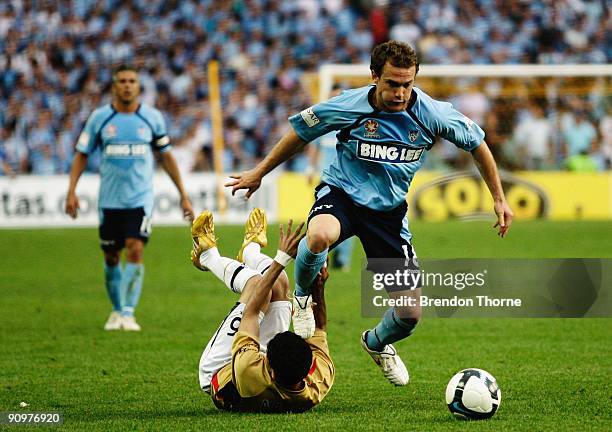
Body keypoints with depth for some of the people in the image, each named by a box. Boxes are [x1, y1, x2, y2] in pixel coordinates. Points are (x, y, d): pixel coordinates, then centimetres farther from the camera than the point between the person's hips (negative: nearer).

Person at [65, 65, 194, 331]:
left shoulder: (152, 118, 2)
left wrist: (183, 195, 12)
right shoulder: (99, 118, 1)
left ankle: (128, 313, -15)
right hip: (109, 199, 1)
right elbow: (81, 154, 6)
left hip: (140, 199, -1)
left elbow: (165, 156, 12)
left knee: (135, 252, -16)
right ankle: (116, 310, 26)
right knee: (111, 257, 8)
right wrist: (71, 191, -6)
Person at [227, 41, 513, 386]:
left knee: (411, 315, -1)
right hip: (342, 193, -2)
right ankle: (303, 297, -7)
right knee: (320, 235, -42)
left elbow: (477, 144, 3)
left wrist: (499, 198, 4)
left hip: (389, 210, 3)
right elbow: (300, 133, 0)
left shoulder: (433, 114, -15)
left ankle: (378, 343, 38)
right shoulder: (347, 107, -18)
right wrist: (259, 173, 9)